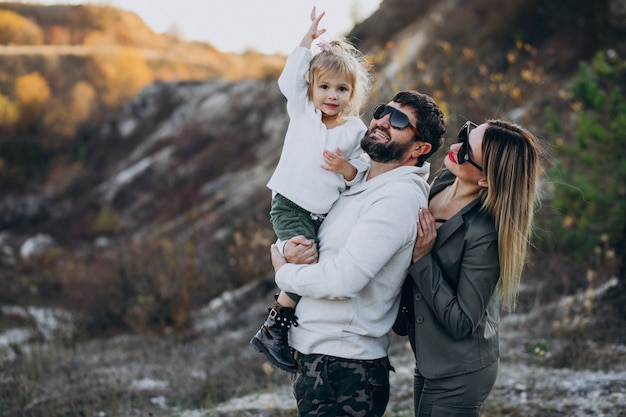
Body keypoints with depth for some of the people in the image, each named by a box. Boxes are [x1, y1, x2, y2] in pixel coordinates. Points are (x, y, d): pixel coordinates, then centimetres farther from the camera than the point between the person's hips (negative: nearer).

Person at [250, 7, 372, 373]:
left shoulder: (356, 131, 4)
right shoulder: (302, 112, 6)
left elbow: (365, 172, 2)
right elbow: (289, 80, -6)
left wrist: (349, 169, -19)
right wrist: (307, 42, -3)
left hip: (326, 214, 3)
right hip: (291, 206, -3)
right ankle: (274, 330, -12)